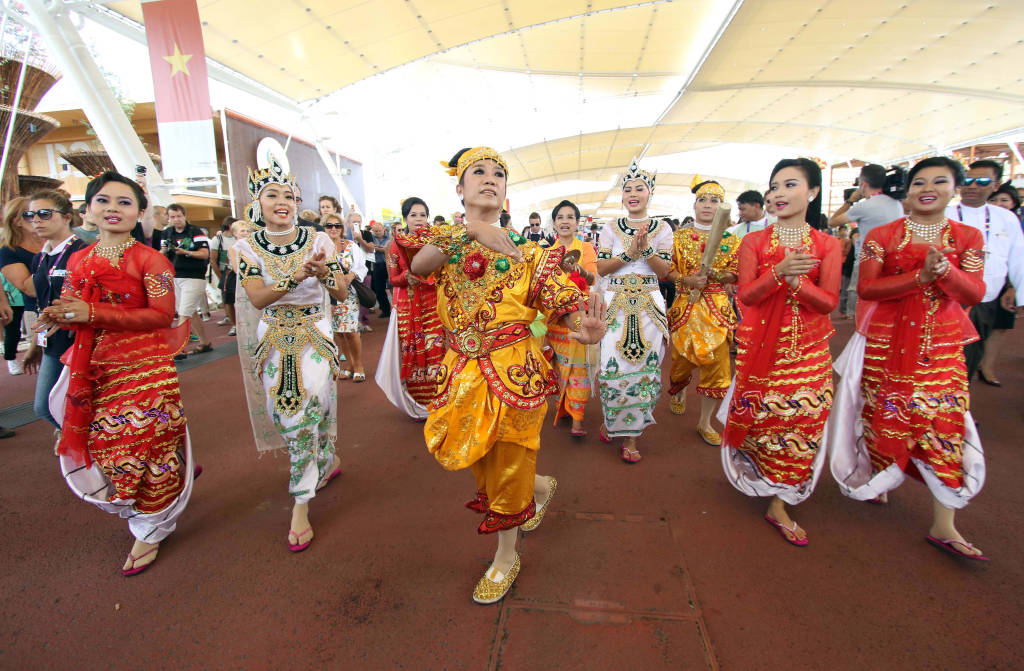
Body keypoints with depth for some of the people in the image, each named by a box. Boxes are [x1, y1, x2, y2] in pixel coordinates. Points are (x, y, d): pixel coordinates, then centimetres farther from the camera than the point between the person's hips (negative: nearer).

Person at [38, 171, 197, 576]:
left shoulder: (149, 260, -8)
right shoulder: (78, 259, 11)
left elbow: (162, 315, -16)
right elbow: (71, 308, 16)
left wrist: (94, 314, -20)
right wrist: (58, 317, -8)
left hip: (144, 369, -6)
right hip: (94, 369, 6)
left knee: (144, 447, 3)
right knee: (102, 444, 13)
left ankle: (150, 531, 21)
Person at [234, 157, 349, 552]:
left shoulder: (318, 240, -6)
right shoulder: (248, 246, -2)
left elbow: (342, 294, -6)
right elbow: (257, 299, -13)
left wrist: (325, 273, -28)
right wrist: (296, 276, -29)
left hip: (315, 335, -2)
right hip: (274, 338, 3)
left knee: (305, 413, -7)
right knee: (286, 414, 8)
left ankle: (301, 505, 8)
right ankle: (327, 462, 38)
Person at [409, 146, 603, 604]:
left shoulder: (525, 249, -1)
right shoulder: (446, 237, 4)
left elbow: (560, 297, -11)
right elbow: (416, 266, -18)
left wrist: (584, 326, -33)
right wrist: (470, 232, -29)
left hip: (514, 369, -3)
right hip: (463, 369, 4)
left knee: (507, 465, 9)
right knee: (477, 459, 18)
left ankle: (506, 558, 36)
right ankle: (541, 487, 49)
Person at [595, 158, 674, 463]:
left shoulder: (662, 228, 8)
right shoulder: (610, 229, 7)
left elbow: (664, 271, 1)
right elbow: (601, 268, -2)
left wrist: (647, 248, -15)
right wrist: (630, 253, -14)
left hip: (649, 305, 1)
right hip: (616, 304, 0)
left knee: (644, 366, 0)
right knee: (614, 365, -6)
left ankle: (631, 434, 14)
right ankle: (610, 420, 22)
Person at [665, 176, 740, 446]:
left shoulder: (731, 240, 7)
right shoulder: (679, 237, 6)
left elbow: (736, 275, 4)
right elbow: (668, 270, 1)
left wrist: (713, 273, -14)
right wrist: (687, 279, -17)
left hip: (718, 308, 1)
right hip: (685, 307, 0)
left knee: (717, 362, -3)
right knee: (682, 356, 8)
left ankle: (705, 422, 12)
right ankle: (680, 393, 44)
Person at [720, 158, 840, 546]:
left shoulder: (827, 245, 3)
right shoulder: (753, 242, 2)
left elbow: (828, 301, -5)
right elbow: (746, 295, -7)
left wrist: (795, 280, -21)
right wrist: (779, 270, -22)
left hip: (807, 349, 1)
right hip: (760, 345, -1)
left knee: (800, 422, 3)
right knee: (760, 418, 5)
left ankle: (779, 504, 17)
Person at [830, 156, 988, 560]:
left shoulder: (968, 237, 7)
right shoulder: (882, 236, -1)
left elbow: (974, 294, -4)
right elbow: (865, 288, -12)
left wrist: (944, 269, -23)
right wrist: (920, 276, -23)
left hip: (941, 345, 2)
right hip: (885, 342, -2)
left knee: (945, 423, -1)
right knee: (884, 417, 7)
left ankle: (943, 526, 7)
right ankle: (876, 482, 32)